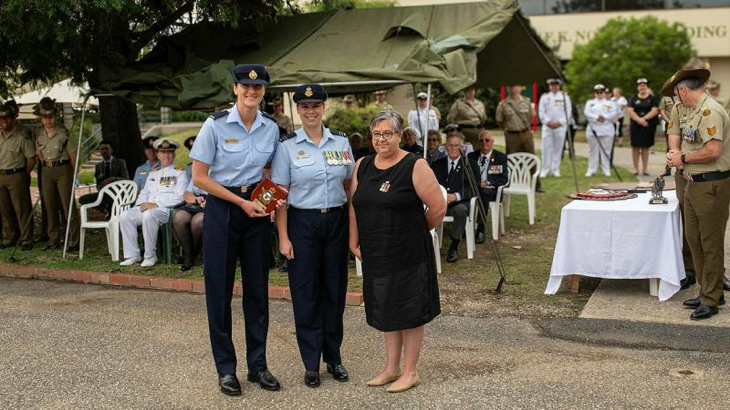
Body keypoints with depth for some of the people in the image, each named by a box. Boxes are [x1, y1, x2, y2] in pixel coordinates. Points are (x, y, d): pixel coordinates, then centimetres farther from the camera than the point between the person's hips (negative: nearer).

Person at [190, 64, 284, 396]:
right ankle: (226, 368, 14)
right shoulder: (215, 125, -10)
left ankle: (258, 364, 20)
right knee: (219, 288, 1)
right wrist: (241, 202, -12)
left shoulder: (271, 128, 2)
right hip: (222, 208, -3)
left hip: (257, 209, 4)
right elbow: (199, 177, -9)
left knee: (257, 288, 7)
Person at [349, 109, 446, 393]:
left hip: (408, 253, -6)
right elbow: (354, 207, 11)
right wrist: (354, 242, 6)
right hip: (375, 253, 6)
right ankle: (391, 367, 28)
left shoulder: (415, 167, -11)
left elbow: (438, 208, -10)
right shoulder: (362, 166, 7)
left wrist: (418, 232, 3)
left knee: (409, 311, 4)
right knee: (385, 309, 15)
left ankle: (410, 371, 17)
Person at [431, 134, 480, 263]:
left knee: (460, 209, -38)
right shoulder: (437, 164, 20)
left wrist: (456, 196, -18)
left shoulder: (470, 165, 11)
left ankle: (454, 248, -23)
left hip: (460, 203, -2)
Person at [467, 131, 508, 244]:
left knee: (484, 192, -38)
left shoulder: (501, 157, 12)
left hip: (490, 190, -2)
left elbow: (504, 178, 2)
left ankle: (481, 231, -39)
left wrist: (487, 183, -13)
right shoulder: (472, 156, 20)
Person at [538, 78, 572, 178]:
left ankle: (555, 170, 9)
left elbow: (568, 112, 2)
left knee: (558, 148, 1)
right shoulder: (544, 97, 9)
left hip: (560, 126, 0)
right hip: (547, 126, 0)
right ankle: (545, 170, 1)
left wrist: (559, 122, -9)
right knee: (546, 148, -4)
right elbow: (541, 112, 4)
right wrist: (548, 122, -9)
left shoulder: (565, 97, 8)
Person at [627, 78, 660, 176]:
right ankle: (636, 168, 6)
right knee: (635, 147, 0)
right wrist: (639, 120, -18)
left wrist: (644, 118, -18)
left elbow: (654, 111, -6)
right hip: (635, 126, 1)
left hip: (649, 126, -1)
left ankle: (645, 168, 7)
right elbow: (630, 111, -3)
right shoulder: (633, 99, 8)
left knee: (645, 147, 2)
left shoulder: (652, 99, 5)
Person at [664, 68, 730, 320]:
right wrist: (676, 157, -3)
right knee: (694, 239, 13)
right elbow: (676, 139, 19)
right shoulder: (691, 111, 15)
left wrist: (683, 158, -12)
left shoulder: (710, 111, -16)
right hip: (693, 183, 10)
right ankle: (709, 292, 24)